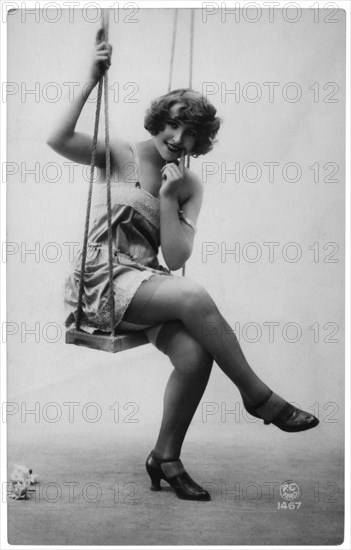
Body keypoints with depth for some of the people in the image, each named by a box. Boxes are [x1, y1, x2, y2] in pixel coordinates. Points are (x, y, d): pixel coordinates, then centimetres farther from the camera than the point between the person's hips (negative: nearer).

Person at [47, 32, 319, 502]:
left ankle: (166, 457, -6)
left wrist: (168, 197, -10)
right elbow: (59, 140, -17)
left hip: (148, 281, 4)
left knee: (195, 354, -26)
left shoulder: (190, 186, 8)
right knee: (195, 297, -31)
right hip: (103, 279, -4)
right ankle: (259, 397, -15)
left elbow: (175, 258, -2)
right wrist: (91, 82, -19)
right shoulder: (122, 155, 0)